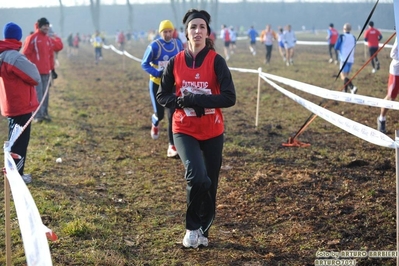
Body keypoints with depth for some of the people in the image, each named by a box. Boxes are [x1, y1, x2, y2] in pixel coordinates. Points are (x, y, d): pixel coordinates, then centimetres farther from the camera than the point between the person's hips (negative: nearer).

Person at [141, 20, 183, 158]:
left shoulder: (178, 44, -2)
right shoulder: (154, 46, -15)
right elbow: (144, 64, -10)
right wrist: (159, 74, -23)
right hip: (157, 84, -3)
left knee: (173, 115, -5)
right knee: (159, 114, 0)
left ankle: (172, 146, 0)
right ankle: (155, 124, 39)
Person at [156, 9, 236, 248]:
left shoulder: (216, 61, -7)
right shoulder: (175, 62, -1)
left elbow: (229, 98, -15)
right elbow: (162, 96, 6)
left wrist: (195, 99, -21)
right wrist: (181, 101, -14)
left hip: (212, 132, 1)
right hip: (184, 131, 0)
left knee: (210, 183, 10)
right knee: (197, 176, -23)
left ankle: (204, 230, 33)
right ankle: (192, 227, -1)